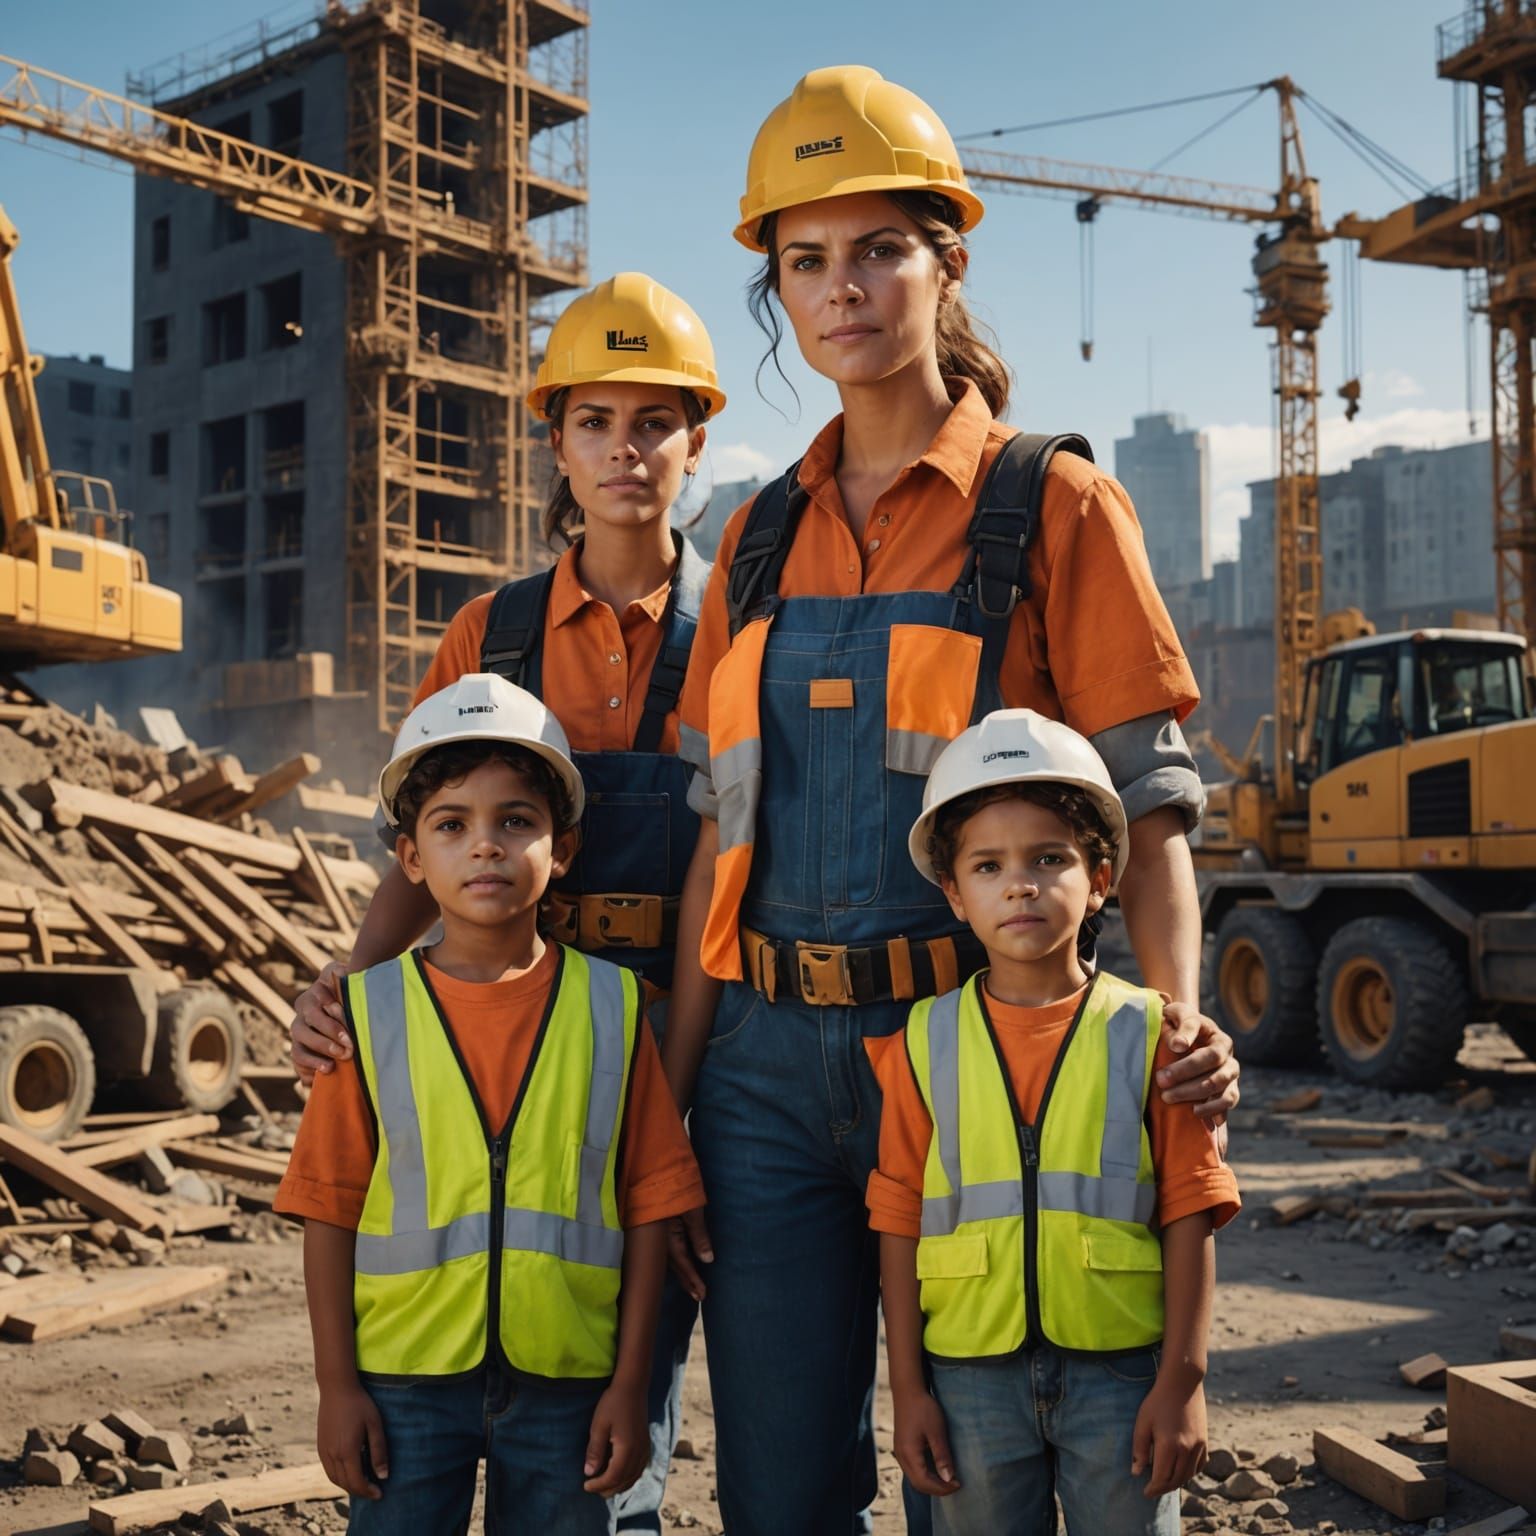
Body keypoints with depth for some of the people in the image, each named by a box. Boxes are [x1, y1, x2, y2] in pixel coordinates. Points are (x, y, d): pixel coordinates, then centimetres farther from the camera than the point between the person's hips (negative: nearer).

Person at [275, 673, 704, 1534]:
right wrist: (337, 1385, -2)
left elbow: (648, 1208, 0)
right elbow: (330, 1212, 0)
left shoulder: (612, 1005, -2)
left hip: (565, 1383, 0)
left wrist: (630, 1384, -2)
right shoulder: (372, 1009, -2)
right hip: (407, 1377, 0)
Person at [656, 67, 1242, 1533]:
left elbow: (1145, 803, -6)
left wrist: (1180, 1020, -23)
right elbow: (724, 834, 10)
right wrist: (666, 1106, 6)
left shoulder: (1051, 507, -2)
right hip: (769, 1066, 4)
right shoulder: (763, 539, 11)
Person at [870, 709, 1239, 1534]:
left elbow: (1187, 1216, -2)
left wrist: (1182, 1379, -5)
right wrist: (907, 1388, 1)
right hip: (972, 1373, 1)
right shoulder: (923, 1042, 0)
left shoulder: (1144, 1032, -3)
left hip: (1120, 1371, -1)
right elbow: (899, 1222, 2)